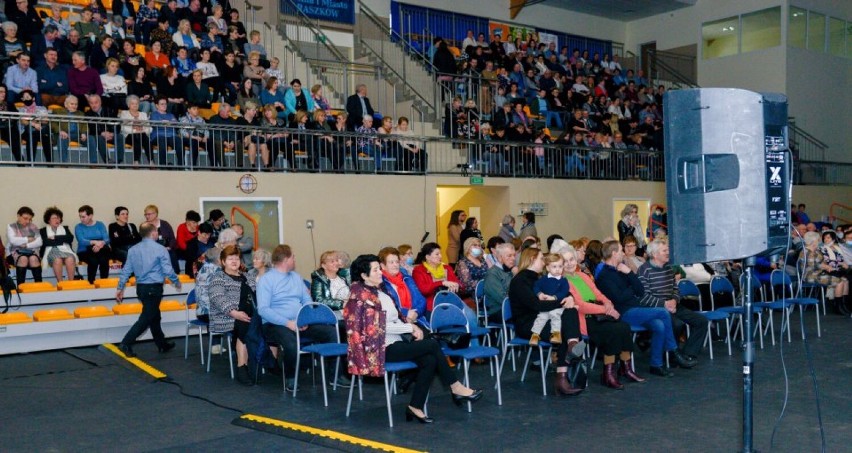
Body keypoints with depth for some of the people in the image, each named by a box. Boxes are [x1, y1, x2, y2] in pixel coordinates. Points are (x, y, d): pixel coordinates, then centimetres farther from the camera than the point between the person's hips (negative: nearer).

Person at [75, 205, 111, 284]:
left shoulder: (100, 224, 10)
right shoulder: (78, 227, 5)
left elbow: (107, 239, -2)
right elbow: (81, 241, -12)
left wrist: (100, 244, -25)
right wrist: (95, 242, -28)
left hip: (101, 251, 1)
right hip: (84, 252, -1)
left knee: (103, 259, -31)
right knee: (93, 260, -33)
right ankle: (91, 282, -22)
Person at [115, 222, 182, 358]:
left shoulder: (133, 250, 6)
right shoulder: (160, 249, -11)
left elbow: (126, 270, 7)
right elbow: (168, 270, -12)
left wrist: (120, 288, 13)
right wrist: (177, 282, 4)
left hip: (141, 288, 7)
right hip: (154, 288, -7)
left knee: (154, 316, 18)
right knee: (146, 318, -3)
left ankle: (162, 344, 29)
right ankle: (126, 344, -11)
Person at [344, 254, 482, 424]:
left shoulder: (378, 291, 13)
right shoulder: (362, 296, -13)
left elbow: (393, 318, 18)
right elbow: (380, 327, -18)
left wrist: (411, 326, -1)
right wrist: (411, 328, -12)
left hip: (394, 342, 8)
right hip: (382, 349, -8)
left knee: (430, 360, -14)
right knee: (433, 344, -14)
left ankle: (416, 407, -8)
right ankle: (456, 388, -1)